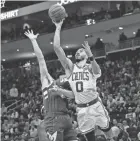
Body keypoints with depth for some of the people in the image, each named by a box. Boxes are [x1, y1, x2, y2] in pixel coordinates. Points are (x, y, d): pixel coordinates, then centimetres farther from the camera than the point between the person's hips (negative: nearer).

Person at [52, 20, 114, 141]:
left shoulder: (90, 67, -3)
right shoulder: (70, 67, 1)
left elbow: (97, 72, -30)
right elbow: (57, 47, -7)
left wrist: (91, 56, -47)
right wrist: (58, 28, -11)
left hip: (95, 105, -2)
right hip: (81, 108, 2)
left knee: (106, 128, 11)